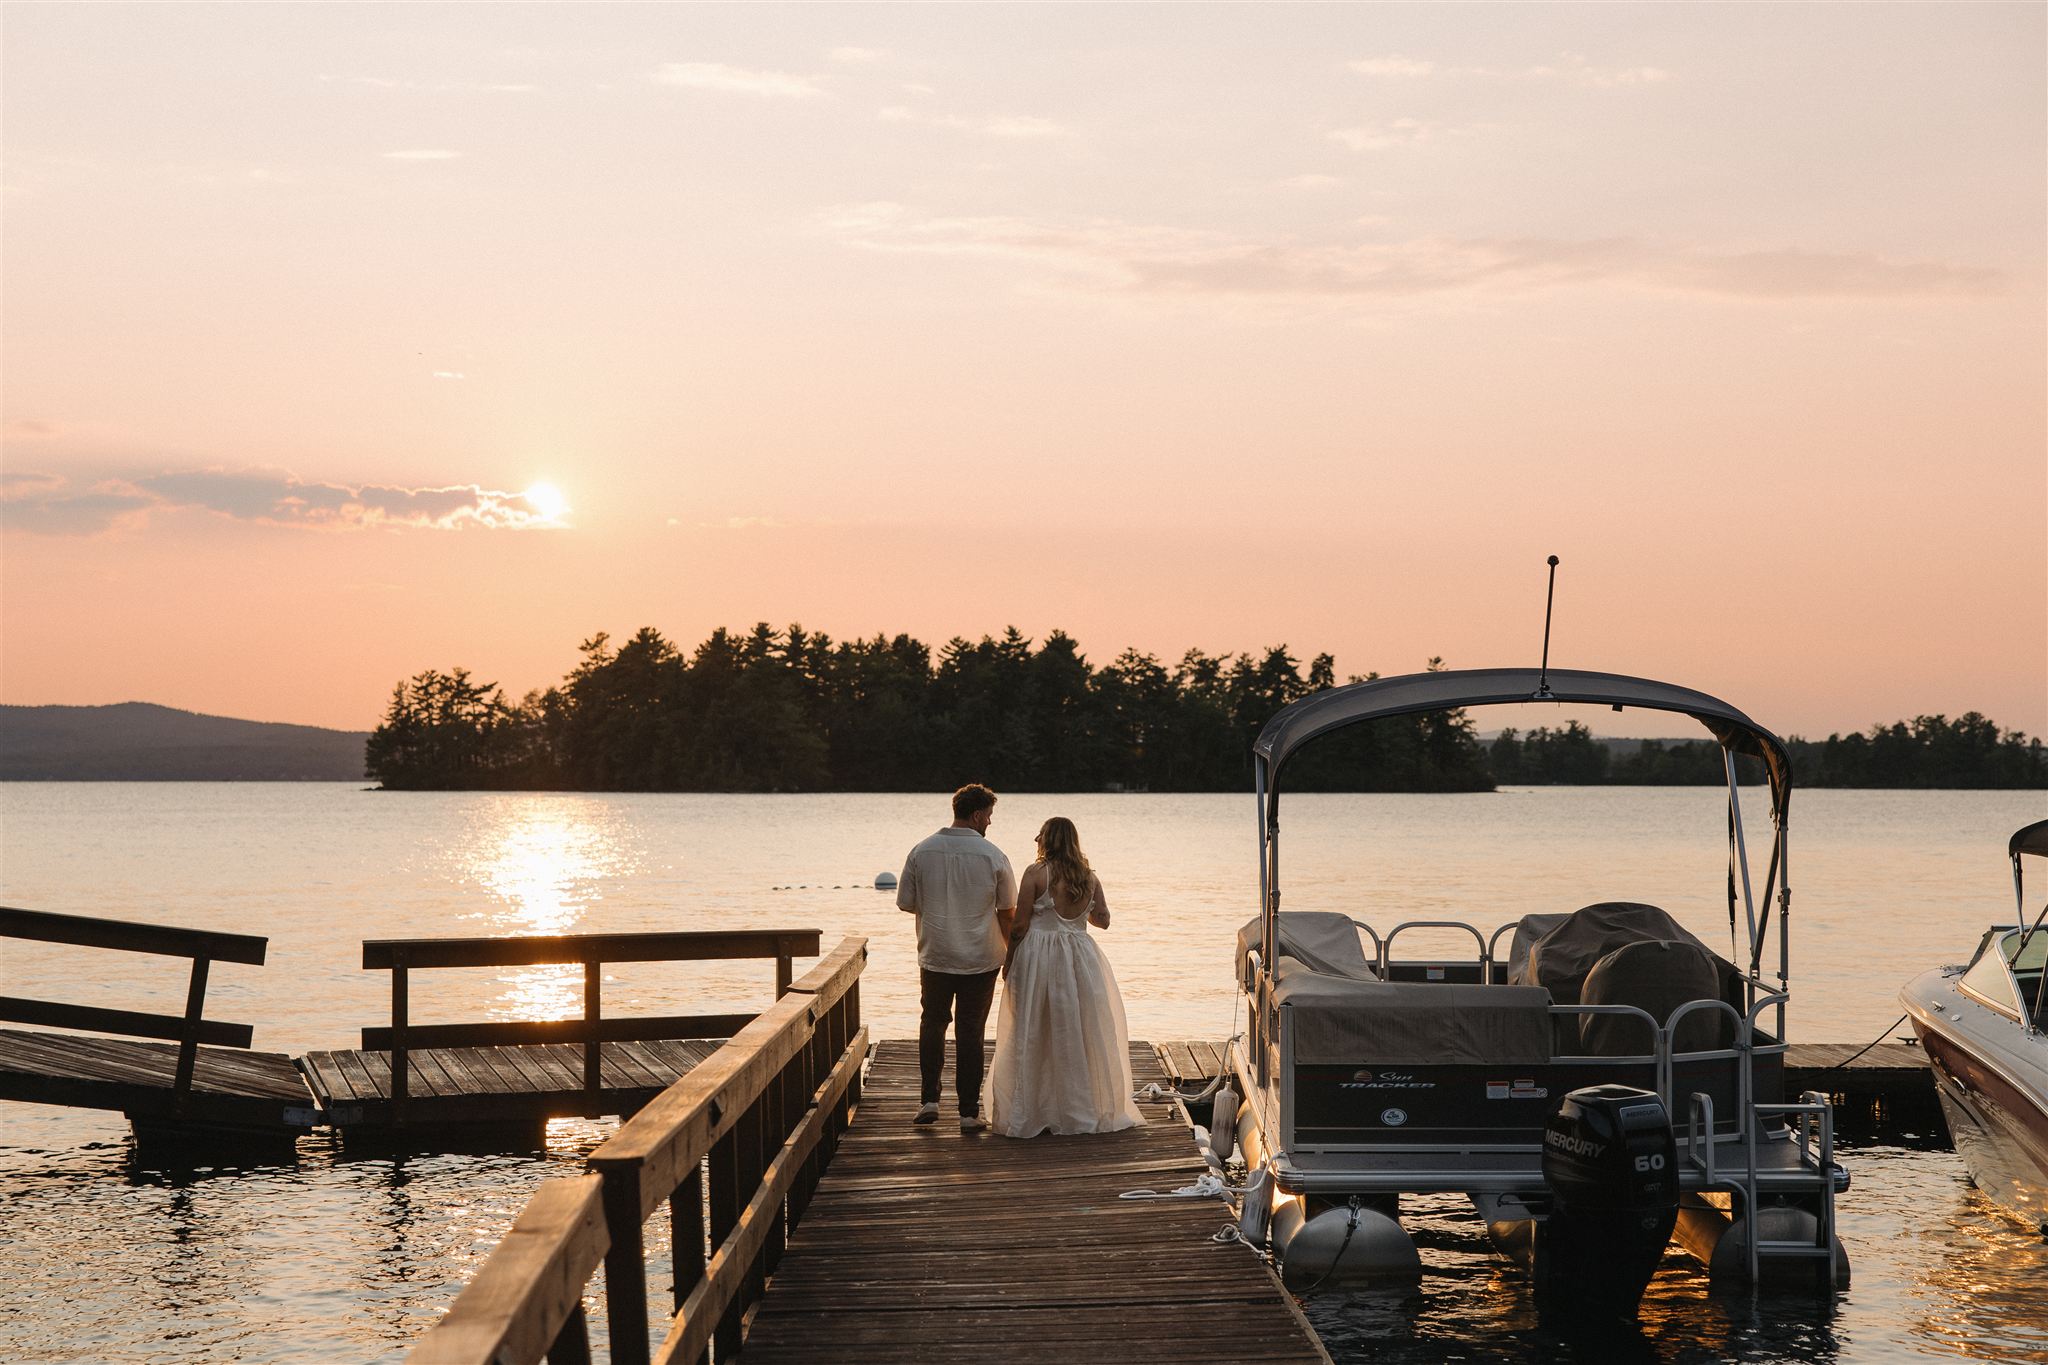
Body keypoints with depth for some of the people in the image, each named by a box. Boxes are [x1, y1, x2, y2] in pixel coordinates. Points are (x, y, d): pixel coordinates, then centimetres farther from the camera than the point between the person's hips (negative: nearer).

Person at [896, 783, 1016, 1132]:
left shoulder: (922, 852, -6)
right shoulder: (993, 857, -10)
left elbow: (905, 902, 0)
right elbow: (1008, 911, -3)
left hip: (935, 958, 2)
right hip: (980, 959, -1)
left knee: (932, 1024, 20)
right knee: (970, 1033, 6)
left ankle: (929, 1100, 15)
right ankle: (969, 1112, 9)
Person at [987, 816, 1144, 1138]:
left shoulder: (1036, 873, -10)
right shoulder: (1089, 876, 3)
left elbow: (1020, 925, -10)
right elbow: (1102, 919, 12)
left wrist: (1009, 963, 0)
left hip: (1038, 957, -4)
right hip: (1079, 957, 4)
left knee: (1033, 1038, 3)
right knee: (1079, 1034, 11)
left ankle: (1029, 1115, 5)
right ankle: (1082, 1109, 17)